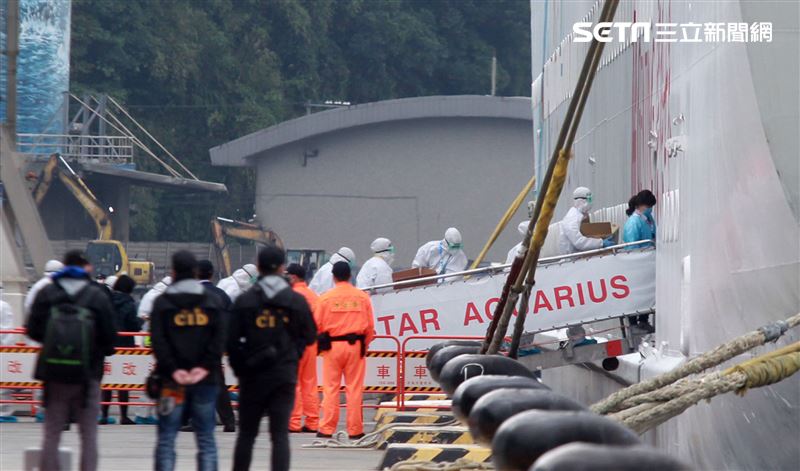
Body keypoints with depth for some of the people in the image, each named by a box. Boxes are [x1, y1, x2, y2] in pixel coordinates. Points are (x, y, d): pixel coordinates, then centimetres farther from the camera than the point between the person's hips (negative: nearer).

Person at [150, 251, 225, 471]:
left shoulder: (162, 303, 0)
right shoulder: (212, 302, 6)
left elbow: (158, 341, -9)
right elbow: (219, 338, -3)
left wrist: (172, 369, -10)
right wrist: (205, 367, -7)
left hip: (172, 380, -2)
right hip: (205, 379, 2)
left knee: (166, 438, 2)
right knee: (206, 438, 6)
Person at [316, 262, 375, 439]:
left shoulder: (326, 298, -3)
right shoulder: (362, 297, 1)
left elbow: (318, 325, -1)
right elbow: (370, 326, 4)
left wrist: (320, 344, 15)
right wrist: (365, 345, 17)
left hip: (332, 345, -1)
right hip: (355, 345, 1)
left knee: (331, 388, 3)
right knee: (354, 388, 4)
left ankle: (327, 429, 2)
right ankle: (355, 430, 5)